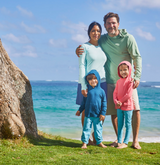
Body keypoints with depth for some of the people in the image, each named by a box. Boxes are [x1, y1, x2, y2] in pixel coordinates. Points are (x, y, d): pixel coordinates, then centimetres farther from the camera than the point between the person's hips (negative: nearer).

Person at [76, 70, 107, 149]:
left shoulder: (101, 91, -1)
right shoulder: (87, 91, 1)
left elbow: (104, 103, 1)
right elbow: (84, 102, 11)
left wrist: (103, 113, -2)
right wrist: (80, 110, 11)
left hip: (97, 115, 0)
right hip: (88, 114, 0)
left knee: (98, 129, 9)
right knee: (86, 128, 3)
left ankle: (99, 142, 22)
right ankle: (84, 142, 9)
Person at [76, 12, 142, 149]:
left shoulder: (128, 38, -6)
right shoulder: (102, 40, 4)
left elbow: (137, 57, -5)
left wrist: (137, 76, -15)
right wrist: (79, 51, -11)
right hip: (111, 82, 3)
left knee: (135, 109, -9)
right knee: (113, 111, 6)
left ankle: (135, 140, 2)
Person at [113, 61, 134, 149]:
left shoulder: (130, 81, -10)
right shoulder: (118, 81, 11)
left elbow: (128, 94, -16)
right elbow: (115, 93, 9)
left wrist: (120, 102, -11)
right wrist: (116, 102, -7)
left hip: (127, 106, -7)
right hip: (119, 106, 7)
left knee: (128, 124, 1)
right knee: (120, 124, 10)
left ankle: (125, 143, 3)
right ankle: (119, 141, 16)